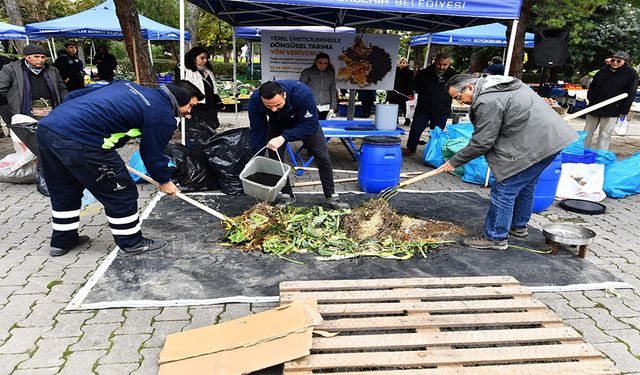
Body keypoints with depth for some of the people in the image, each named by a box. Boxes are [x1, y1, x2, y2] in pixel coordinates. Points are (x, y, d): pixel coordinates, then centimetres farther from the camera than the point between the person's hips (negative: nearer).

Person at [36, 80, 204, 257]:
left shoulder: (127, 85, 20)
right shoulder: (163, 116, -3)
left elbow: (75, 95, 21)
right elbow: (153, 153, 5)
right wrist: (165, 180, 21)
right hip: (77, 141, -9)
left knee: (64, 191, 25)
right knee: (121, 191, 7)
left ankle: (62, 241, 40)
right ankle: (131, 242, 21)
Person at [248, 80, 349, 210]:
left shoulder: (302, 92, -42)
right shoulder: (255, 100, -33)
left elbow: (311, 125, -38)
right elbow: (257, 131, -21)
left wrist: (284, 137, -48)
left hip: (305, 121, -2)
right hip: (278, 124, 2)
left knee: (323, 158, -7)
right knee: (274, 159, -9)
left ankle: (330, 197, 7)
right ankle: (287, 195, 8)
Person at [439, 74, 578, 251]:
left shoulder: (487, 102, -19)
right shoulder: (500, 84, 13)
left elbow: (481, 143, -18)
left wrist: (454, 162, -8)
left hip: (534, 146, -11)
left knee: (504, 191, -3)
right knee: (525, 186, 24)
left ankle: (495, 238, 7)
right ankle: (519, 227, 40)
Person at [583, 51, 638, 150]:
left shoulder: (631, 74, -2)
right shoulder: (604, 69, 9)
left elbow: (630, 95, -6)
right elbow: (592, 85, 19)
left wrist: (623, 112, -10)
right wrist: (590, 98, 6)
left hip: (611, 111, -4)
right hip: (594, 107, 4)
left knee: (605, 134, -4)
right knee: (587, 131, 9)